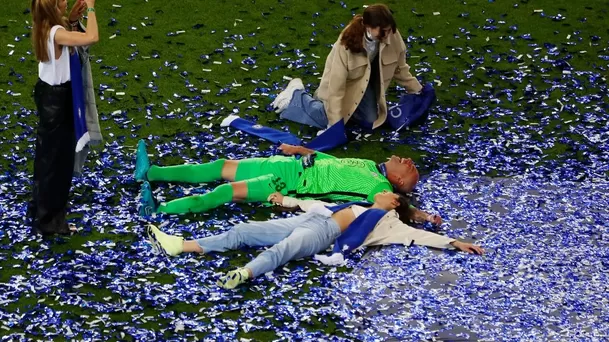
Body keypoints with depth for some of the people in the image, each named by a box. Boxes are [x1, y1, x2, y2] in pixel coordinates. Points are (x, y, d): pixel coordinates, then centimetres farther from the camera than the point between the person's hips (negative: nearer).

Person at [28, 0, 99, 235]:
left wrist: (71, 19, 3)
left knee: (47, 153, 24)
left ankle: (40, 207, 41)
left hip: (46, 91, 10)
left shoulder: (44, 29, -1)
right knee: (56, 157, 4)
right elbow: (92, 37, -39)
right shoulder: (56, 33, -29)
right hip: (57, 97, -10)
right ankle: (48, 219, 16)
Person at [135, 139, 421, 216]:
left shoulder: (381, 189, -8)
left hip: (294, 185, -8)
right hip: (295, 166, 8)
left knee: (232, 190, -19)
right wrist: (301, 150, 19)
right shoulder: (369, 166, 16)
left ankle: (160, 209, -18)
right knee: (223, 167, 6)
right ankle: (150, 173, 10)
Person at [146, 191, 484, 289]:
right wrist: (289, 200, 42)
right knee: (243, 232, -3)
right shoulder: (360, 207, 34)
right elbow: (322, 205, 39)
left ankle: (243, 274, -65)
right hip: (306, 220, 8)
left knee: (282, 249, -39)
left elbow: (419, 235, 5)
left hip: (323, 233, -8)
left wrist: (455, 243, -1)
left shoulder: (389, 223, 13)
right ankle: (179, 245, -8)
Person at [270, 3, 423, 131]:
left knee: (369, 122, -2)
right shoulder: (347, 44, -40)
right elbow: (336, 87, -35)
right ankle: (295, 96, 13)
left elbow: (400, 68, -6)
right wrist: (336, 124, -36)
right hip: (341, 82, -5)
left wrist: (417, 90, 0)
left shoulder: (392, 36, -27)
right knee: (329, 122, -9)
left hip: (366, 83, 5)